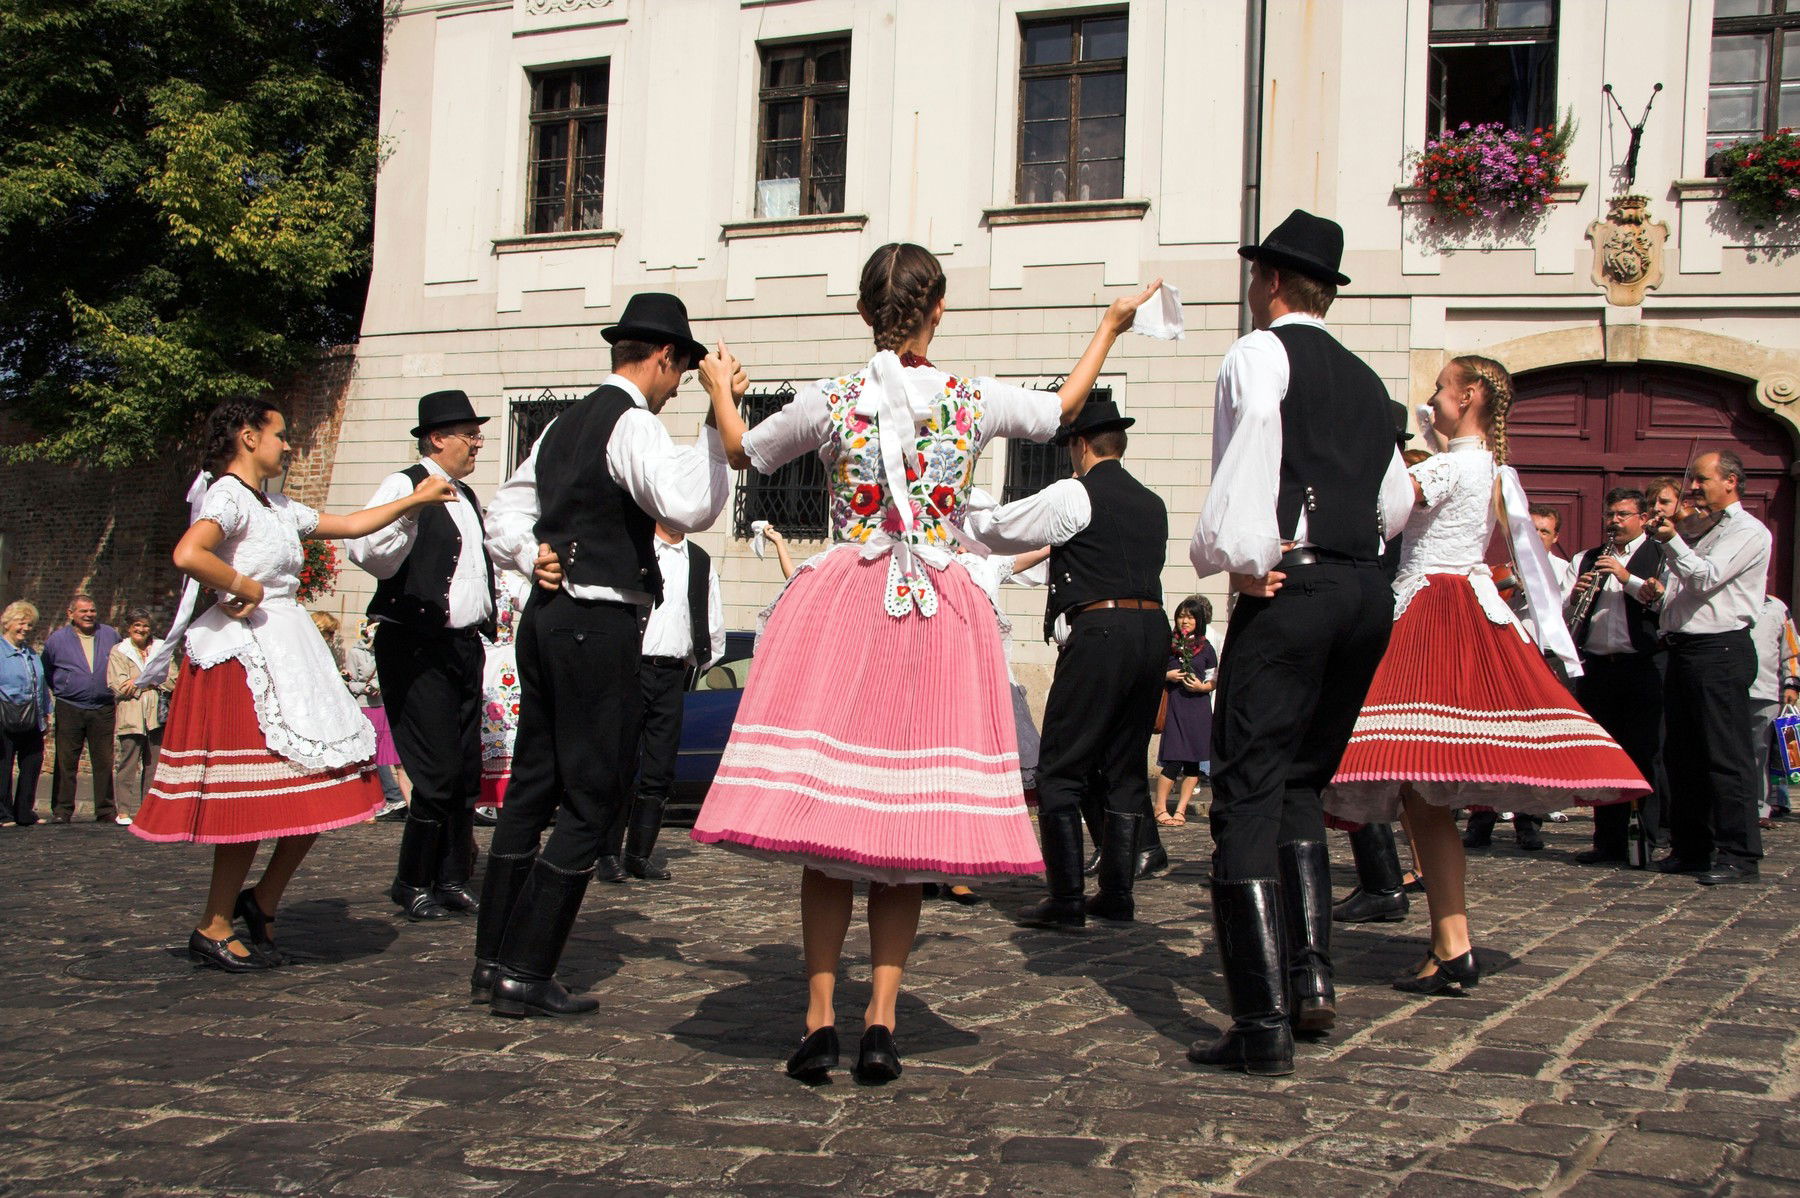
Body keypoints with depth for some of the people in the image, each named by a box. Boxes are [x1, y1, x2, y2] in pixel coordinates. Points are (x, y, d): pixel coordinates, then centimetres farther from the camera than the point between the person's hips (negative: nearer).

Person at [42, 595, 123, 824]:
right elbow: (45, 670, 16)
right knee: (66, 763, -2)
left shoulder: (110, 635, 8)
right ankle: (62, 810, 3)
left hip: (103, 709, 1)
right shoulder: (57, 639, 4)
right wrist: (61, 691, 13)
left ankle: (106, 811, 7)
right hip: (69, 710, -1)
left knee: (104, 762, 2)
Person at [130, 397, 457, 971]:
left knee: (319, 789, 4)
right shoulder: (227, 495, -9)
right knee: (251, 800, -6)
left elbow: (349, 524, 28)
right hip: (246, 655, -9)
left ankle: (261, 903, 17)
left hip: (290, 652, 9)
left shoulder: (277, 506, 19)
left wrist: (414, 500, 29)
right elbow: (188, 554, -27)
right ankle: (212, 930, 5)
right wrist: (246, 588, -15)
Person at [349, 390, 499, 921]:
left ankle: (451, 878, 20)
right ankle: (414, 884, 6)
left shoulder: (466, 497, 20)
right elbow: (368, 553, -22)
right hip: (418, 648, -9)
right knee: (438, 772, -8)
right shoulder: (404, 487, -7)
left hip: (464, 644, 9)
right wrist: (409, 512, -33)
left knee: (466, 771, 10)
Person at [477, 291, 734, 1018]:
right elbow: (690, 506, -26)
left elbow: (506, 513, 21)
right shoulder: (633, 423, -11)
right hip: (599, 626, -9)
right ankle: (526, 976, 1)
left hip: (548, 615, 9)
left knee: (532, 789, 13)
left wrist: (532, 555, 4)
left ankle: (492, 963, 19)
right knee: (592, 801, -2)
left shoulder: (567, 423, 18)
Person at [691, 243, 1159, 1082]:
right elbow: (1063, 407, 21)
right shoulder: (977, 402, 0)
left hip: (841, 606, -1)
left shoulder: (829, 403, -2)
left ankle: (821, 1024, 3)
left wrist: (719, 390, 37)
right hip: (942, 616, 1)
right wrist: (1110, 327, 37)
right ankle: (880, 1025, 4)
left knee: (824, 824, 3)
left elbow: (741, 452, 17)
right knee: (908, 827, 6)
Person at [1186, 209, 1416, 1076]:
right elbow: (1394, 505, 25)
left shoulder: (1259, 354, 0)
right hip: (1368, 592, 7)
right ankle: (1310, 980, 12)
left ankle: (1263, 1023, -9)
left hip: (1290, 590, -7)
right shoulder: (1364, 380, 21)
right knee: (1300, 786, 19)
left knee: (1249, 793, -6)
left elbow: (1249, 461, -17)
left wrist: (1232, 558, -11)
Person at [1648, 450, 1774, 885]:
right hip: (1684, 649, 9)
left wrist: (1671, 539, -15)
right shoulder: (1705, 533, 23)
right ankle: (1690, 848, 18)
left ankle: (1739, 855, -6)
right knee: (1682, 754, 10)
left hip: (1721, 651, -9)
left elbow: (1706, 577, -17)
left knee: (1725, 756, -9)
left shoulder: (1749, 531, -5)